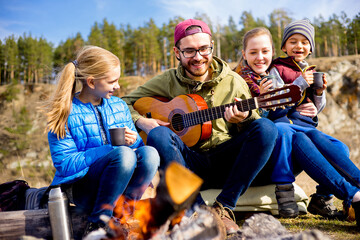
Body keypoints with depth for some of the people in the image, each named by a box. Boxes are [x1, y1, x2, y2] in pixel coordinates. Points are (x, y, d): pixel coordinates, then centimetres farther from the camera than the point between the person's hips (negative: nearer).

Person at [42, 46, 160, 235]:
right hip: (81, 187, -4)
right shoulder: (65, 113, -6)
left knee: (149, 153, -24)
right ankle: (97, 224, -19)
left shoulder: (119, 106, 10)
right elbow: (64, 165, -14)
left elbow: (138, 145, 14)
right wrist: (112, 148, -18)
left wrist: (132, 141, -12)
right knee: (124, 154, -32)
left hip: (119, 184, 5)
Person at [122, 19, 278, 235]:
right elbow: (124, 103, 9)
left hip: (225, 163, 1)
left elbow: (256, 124, 9)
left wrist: (245, 119, -15)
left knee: (266, 128, -22)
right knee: (158, 134, -30)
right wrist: (141, 121, -11)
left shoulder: (233, 81, 7)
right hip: (188, 163, -1)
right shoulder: (167, 81, 6)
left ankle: (224, 208, -24)